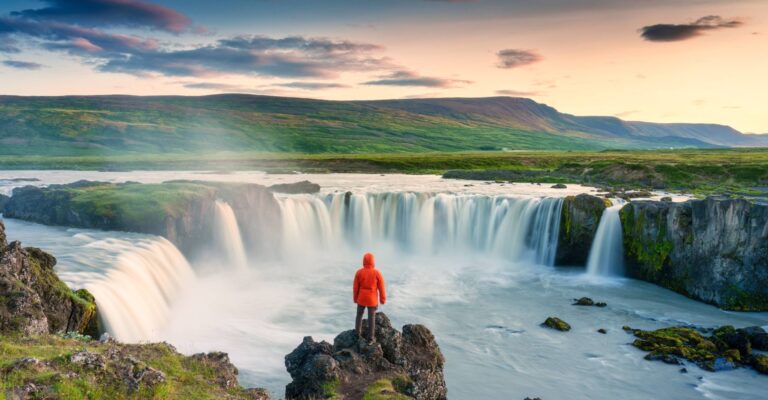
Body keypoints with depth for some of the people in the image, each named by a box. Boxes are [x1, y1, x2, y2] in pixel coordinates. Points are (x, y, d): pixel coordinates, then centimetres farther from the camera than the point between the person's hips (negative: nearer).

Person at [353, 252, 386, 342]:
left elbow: (355, 287, -6)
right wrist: (383, 299, 4)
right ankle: (371, 338, 20)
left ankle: (358, 334, 32)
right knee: (371, 318, 12)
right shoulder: (377, 273, -18)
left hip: (361, 298, 1)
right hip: (372, 299, -1)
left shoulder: (359, 272, -15)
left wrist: (355, 298, 10)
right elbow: (381, 288, -11)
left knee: (359, 315, 22)